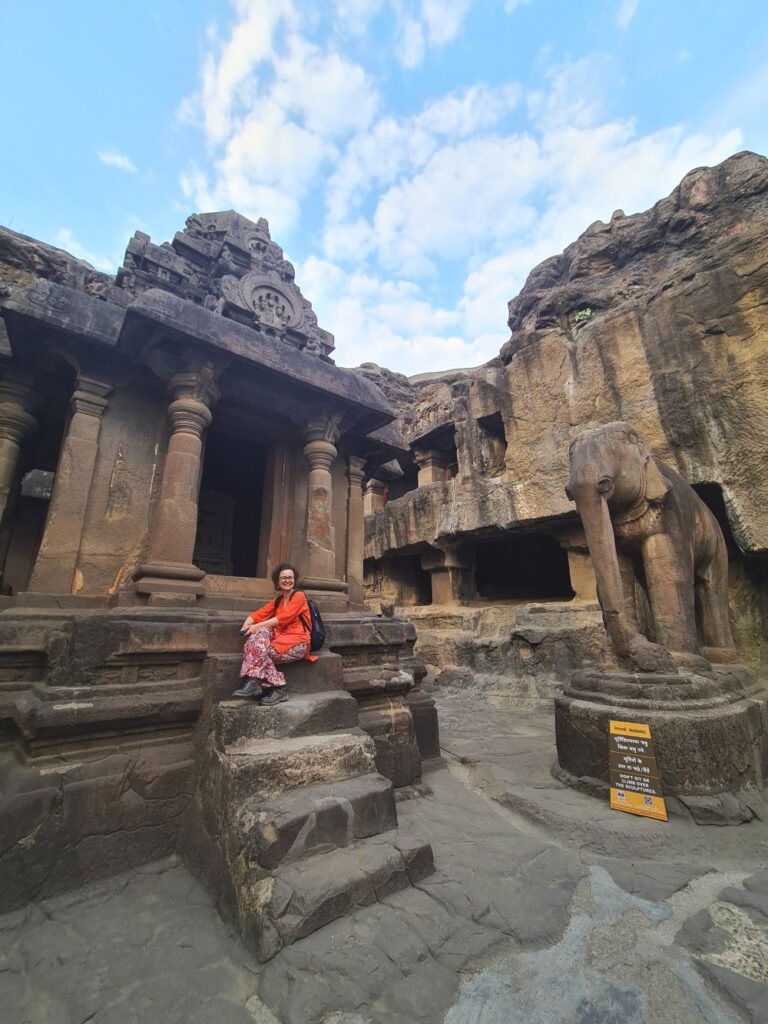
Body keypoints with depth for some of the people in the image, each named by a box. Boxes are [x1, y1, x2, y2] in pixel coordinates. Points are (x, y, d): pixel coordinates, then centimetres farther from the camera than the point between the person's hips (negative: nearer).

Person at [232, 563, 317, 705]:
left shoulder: (299, 596, -3)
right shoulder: (278, 600, 18)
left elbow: (283, 618, -15)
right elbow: (260, 614, 6)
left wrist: (257, 626, -18)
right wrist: (246, 625, -15)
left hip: (297, 642, -6)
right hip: (281, 637, 6)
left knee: (261, 650, -24)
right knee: (260, 634, -22)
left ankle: (277, 689, -17)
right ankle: (253, 681, -28)